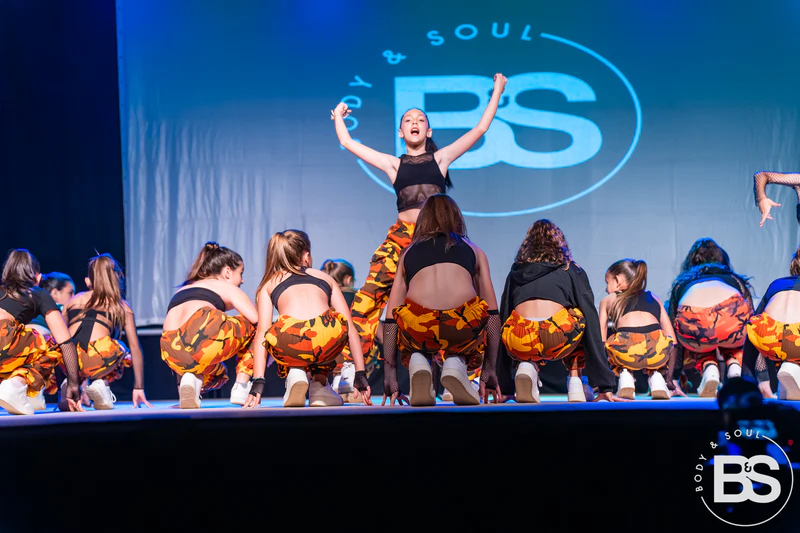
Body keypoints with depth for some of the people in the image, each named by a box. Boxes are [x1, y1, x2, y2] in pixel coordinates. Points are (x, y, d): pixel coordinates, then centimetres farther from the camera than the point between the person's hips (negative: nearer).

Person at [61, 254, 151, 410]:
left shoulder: (74, 300, 29)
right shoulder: (122, 306, 25)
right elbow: (135, 348, 24)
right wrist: (139, 388, 29)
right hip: (100, 359, -3)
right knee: (122, 351, 31)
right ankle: (101, 382, 5)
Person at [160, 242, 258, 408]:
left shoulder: (182, 290, 38)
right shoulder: (227, 288, 23)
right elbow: (259, 322, 15)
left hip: (173, 357, 5)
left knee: (218, 374, 37)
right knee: (253, 326, 26)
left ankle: (192, 379, 3)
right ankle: (241, 390, 13)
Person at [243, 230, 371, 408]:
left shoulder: (269, 283, 30)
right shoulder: (325, 277, 33)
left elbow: (262, 334, 19)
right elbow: (350, 328, 27)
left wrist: (258, 383, 15)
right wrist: (360, 374, 27)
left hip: (290, 341, -1)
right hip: (329, 338, 1)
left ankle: (295, 376, 9)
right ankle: (319, 383, 16)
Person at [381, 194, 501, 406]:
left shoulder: (409, 252, 28)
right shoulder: (473, 250, 28)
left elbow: (391, 318, 23)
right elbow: (492, 313, 25)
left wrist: (390, 376, 25)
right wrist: (489, 369, 30)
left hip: (418, 325, 0)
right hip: (464, 325, 0)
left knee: (415, 348, 38)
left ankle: (418, 365, 4)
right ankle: (455, 366, 4)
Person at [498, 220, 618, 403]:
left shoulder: (515, 273, 28)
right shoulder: (572, 271, 23)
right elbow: (592, 324, 18)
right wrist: (605, 385, 19)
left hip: (519, 343, 1)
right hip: (557, 339, -1)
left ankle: (526, 368, 4)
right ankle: (575, 387, 18)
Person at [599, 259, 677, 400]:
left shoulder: (607, 300, 29)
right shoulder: (654, 298, 33)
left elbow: (600, 342, 31)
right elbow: (673, 342, 32)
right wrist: (669, 378, 41)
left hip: (625, 351, -1)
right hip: (657, 351, 1)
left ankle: (625, 376, 10)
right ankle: (656, 376, 12)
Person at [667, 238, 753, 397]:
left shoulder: (681, 284, 39)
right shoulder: (734, 279, 39)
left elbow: (673, 334, 39)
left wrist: (674, 379, 44)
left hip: (693, 323, 0)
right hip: (732, 319, 0)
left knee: (700, 347, 35)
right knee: (734, 341, 37)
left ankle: (709, 368, 5)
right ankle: (735, 368, 8)